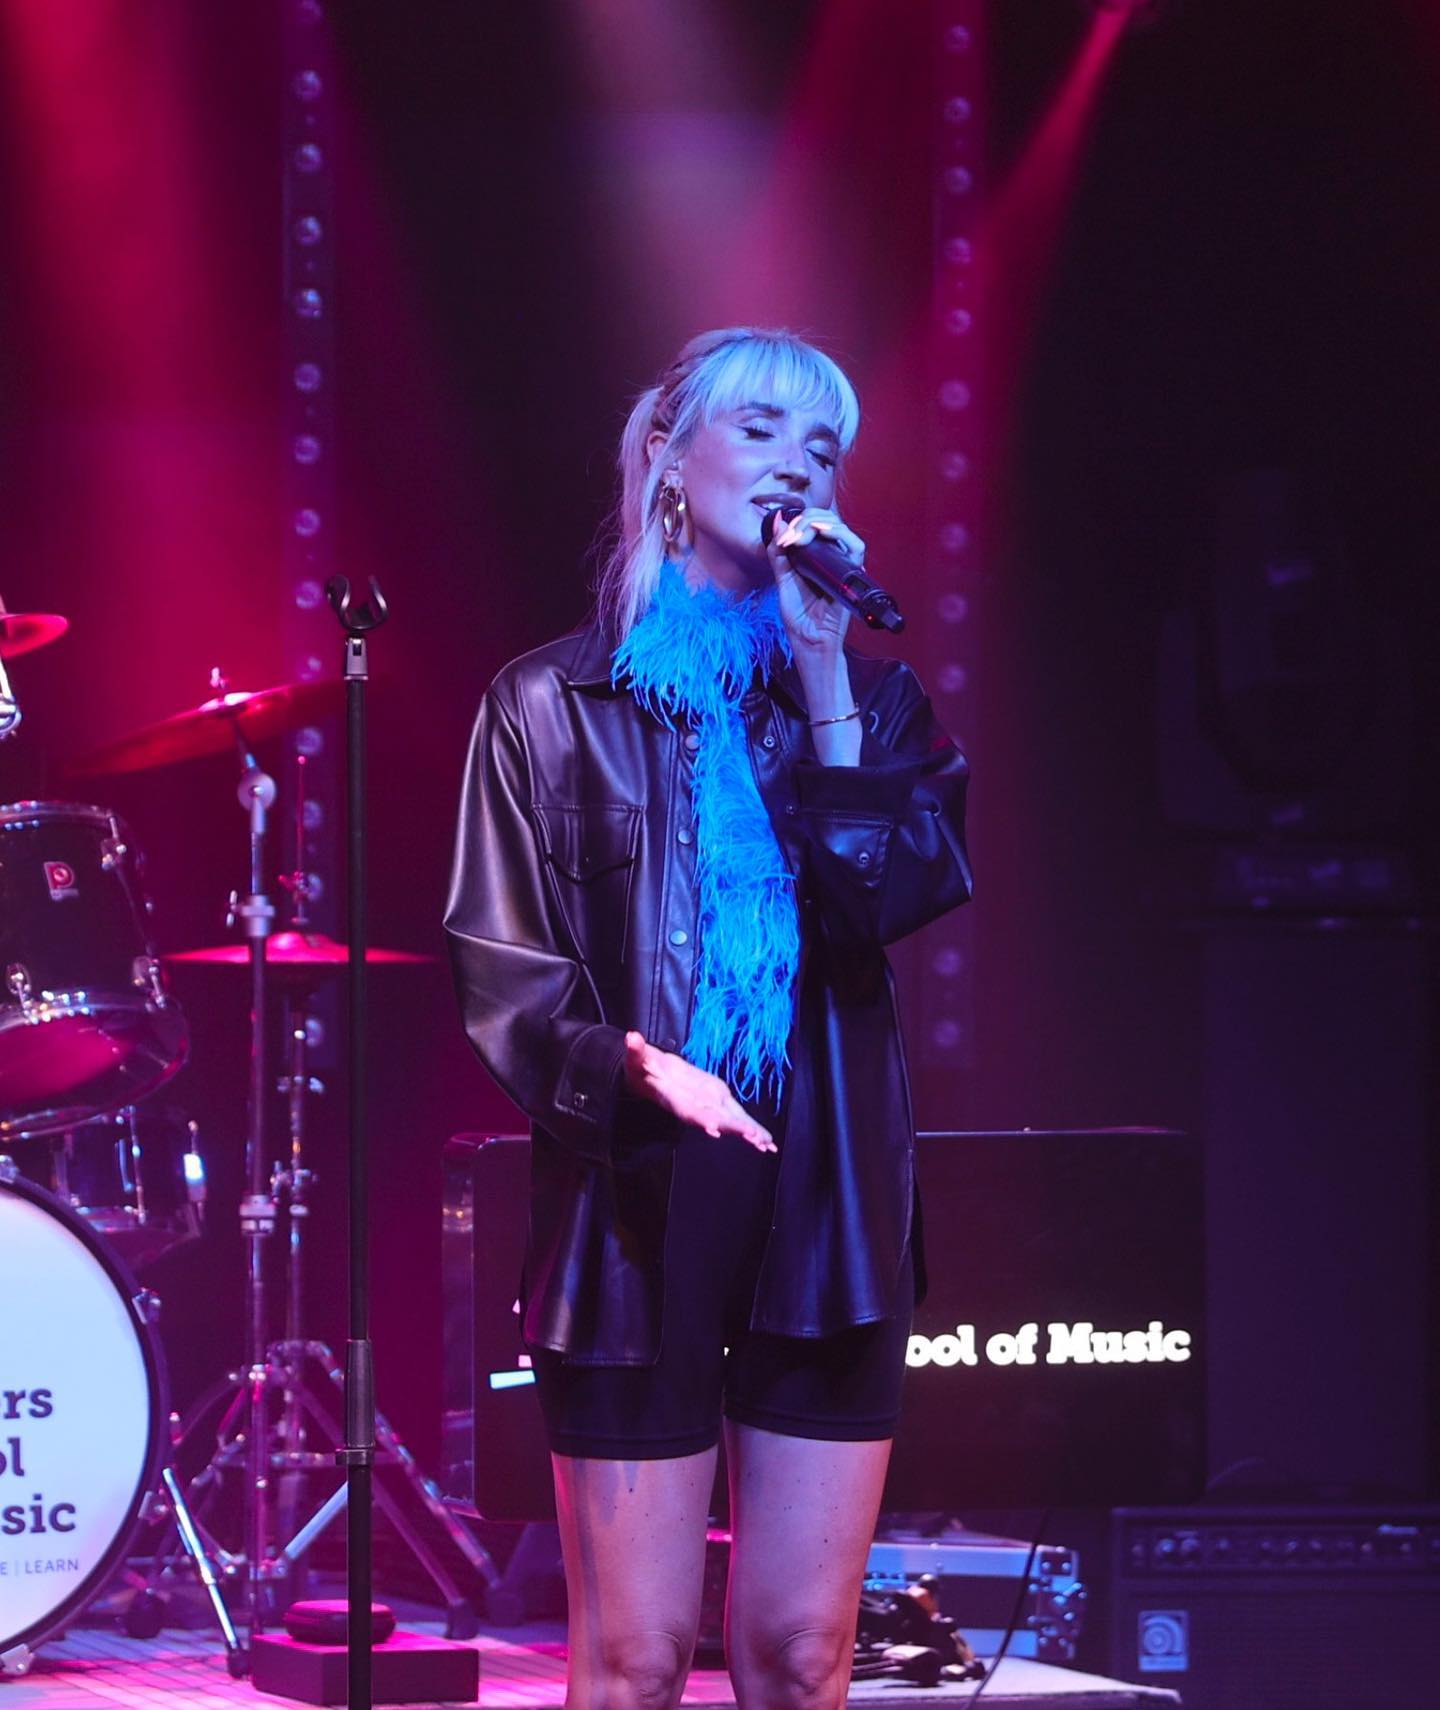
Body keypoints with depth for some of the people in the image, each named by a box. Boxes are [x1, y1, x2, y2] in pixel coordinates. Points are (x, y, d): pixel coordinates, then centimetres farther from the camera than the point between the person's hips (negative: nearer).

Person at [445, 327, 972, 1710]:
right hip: (638, 1202, -3)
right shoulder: (555, 703, 4)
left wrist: (825, 667, -8)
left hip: (825, 1201, 3)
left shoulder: (864, 694, 13)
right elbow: (500, 972, -1)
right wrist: (627, 1064, -19)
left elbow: (897, 894, -6)